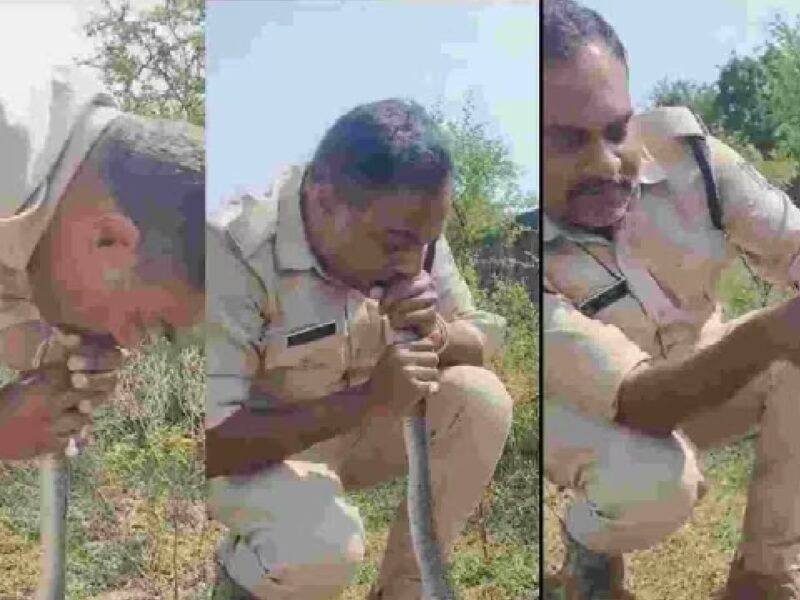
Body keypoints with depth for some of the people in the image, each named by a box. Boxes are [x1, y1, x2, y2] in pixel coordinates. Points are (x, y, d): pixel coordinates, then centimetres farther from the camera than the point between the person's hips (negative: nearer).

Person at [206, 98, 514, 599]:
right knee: (323, 546, -34)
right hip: (254, 452, -5)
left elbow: (484, 340, -4)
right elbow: (212, 441, -32)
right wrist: (367, 399, -40)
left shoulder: (408, 227, -13)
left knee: (481, 400, -18)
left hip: (358, 428, 6)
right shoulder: (234, 255, -31)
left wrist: (437, 336, -29)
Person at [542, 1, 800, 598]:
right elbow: (635, 403, -37)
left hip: (705, 374, 4)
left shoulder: (681, 148, -22)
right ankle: (590, 542, 3)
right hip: (586, 413, -4)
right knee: (655, 484, -35)